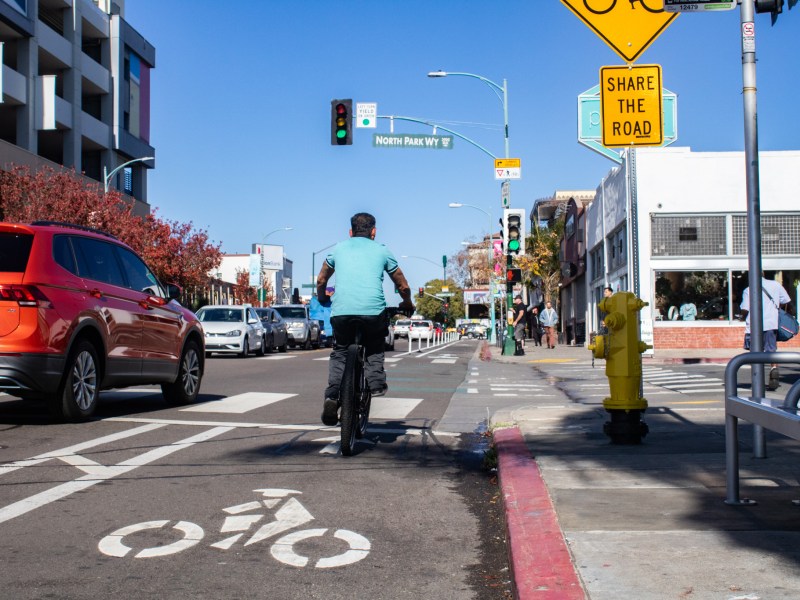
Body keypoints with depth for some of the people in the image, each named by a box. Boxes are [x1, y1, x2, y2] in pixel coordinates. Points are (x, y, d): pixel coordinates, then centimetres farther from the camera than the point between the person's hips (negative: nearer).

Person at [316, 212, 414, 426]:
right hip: (373, 310, -1)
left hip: (341, 310, 1)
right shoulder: (382, 251, 17)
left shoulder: (338, 248, 21)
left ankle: (332, 396, -1)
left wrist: (323, 298, 51)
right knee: (375, 348, 27)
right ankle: (376, 382, 6)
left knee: (339, 352, 19)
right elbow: (403, 286, 24)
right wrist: (408, 305, 43)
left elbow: (321, 280, 32)